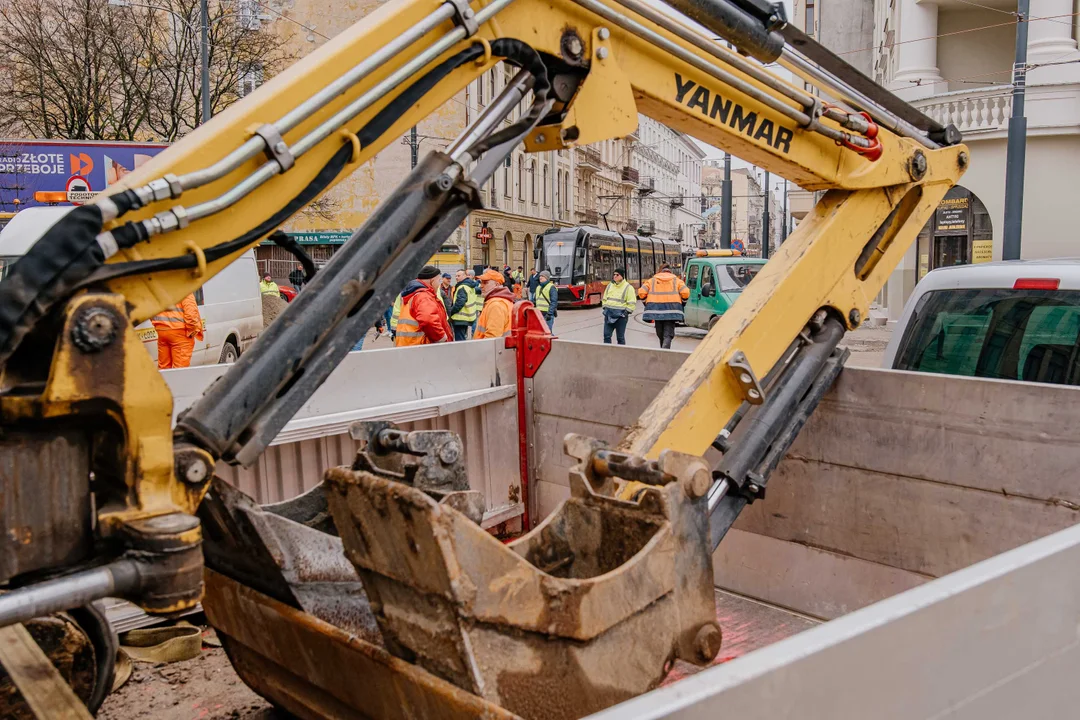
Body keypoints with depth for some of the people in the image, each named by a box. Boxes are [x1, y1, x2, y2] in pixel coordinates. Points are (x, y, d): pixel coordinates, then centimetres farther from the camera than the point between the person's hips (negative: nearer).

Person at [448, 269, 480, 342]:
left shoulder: (462, 288, -18)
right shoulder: (471, 286, 11)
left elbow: (459, 303, -26)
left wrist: (451, 312, -16)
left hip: (460, 319, -10)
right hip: (468, 318, 10)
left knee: (459, 340, -7)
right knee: (463, 338, 20)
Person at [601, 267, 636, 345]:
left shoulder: (628, 287, -4)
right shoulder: (610, 285, 13)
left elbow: (632, 303, -5)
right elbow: (605, 298, 22)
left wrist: (626, 312, -12)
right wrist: (604, 308, 11)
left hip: (620, 315, -5)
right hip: (609, 314, 5)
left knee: (620, 337, 1)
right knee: (606, 335, 2)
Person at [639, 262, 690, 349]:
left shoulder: (652, 280, 13)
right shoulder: (677, 280, 11)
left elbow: (641, 293, 4)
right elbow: (685, 293, -2)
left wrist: (646, 302, 20)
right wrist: (683, 302, 16)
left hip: (656, 309, 1)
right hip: (671, 310, -1)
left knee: (660, 334, 16)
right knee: (668, 334, -4)